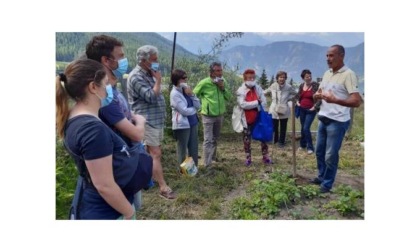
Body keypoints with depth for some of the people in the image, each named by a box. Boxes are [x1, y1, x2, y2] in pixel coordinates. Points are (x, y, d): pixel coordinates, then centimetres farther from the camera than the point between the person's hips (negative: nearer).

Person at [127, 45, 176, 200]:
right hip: (147, 120, -10)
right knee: (156, 154, -8)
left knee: (152, 152, 18)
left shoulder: (148, 74, 15)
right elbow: (152, 97, -24)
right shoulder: (136, 77, -15)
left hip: (157, 119, 10)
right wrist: (158, 81, -13)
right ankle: (163, 188, -3)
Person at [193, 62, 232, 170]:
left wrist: (223, 88, -13)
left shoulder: (223, 82, 0)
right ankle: (207, 165, 0)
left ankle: (213, 156, 43)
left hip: (220, 115, 6)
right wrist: (202, 106, -3)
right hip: (208, 116, -5)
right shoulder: (204, 83, -16)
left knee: (215, 139, 22)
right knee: (208, 140, -5)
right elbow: (194, 95, -5)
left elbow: (229, 97, 4)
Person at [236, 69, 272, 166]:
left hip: (258, 118, 3)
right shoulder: (240, 91, -9)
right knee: (247, 140, 8)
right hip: (247, 120, -3)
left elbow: (264, 102, -2)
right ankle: (248, 158, 23)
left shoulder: (258, 88, 2)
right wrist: (256, 103, -17)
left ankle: (265, 157, 23)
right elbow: (242, 104, -22)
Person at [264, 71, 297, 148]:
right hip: (274, 110, 0)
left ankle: (282, 142, 25)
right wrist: (273, 98, 0)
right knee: (274, 127, 6)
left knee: (283, 128, 9)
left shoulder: (288, 87, -5)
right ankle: (275, 140, 28)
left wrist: (288, 98, -2)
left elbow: (295, 94, 10)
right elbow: (265, 92, 11)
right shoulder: (273, 86, -3)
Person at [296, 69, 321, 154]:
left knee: (306, 128, -11)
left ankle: (310, 147, 2)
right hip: (302, 110, 5)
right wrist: (297, 102, 5)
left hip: (311, 110, -5)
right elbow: (298, 95, 21)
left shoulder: (316, 85, -11)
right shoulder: (301, 86, 5)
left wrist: (315, 107, -16)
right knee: (302, 128, 14)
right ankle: (303, 144, 30)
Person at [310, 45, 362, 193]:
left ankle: (327, 183, 17)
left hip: (337, 122, -8)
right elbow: (319, 93, 19)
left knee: (330, 155, 1)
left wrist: (335, 100, -37)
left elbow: (356, 101, -22)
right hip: (323, 119, 8)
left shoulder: (348, 74, -14)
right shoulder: (327, 73, 10)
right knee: (319, 151, 17)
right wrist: (317, 95, -6)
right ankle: (321, 177, 34)